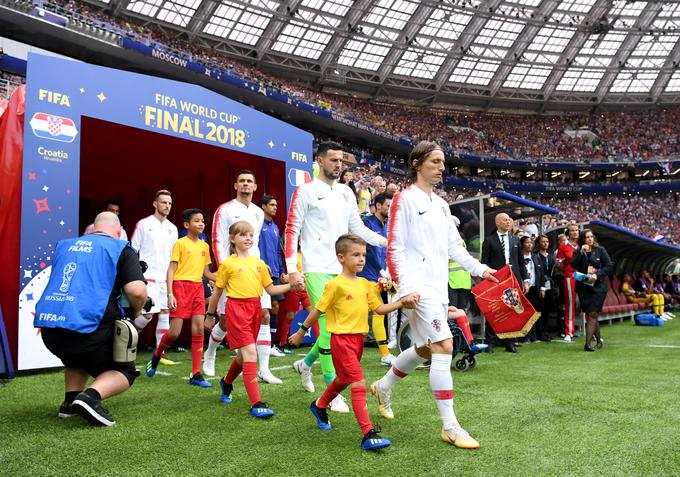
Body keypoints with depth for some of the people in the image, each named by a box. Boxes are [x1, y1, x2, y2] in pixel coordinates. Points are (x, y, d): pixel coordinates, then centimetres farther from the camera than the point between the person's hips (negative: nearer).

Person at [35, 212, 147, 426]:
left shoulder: (64, 245, 19)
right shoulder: (121, 249, 3)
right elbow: (137, 291, -11)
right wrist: (137, 311, 10)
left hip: (48, 328, 6)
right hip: (87, 327, -5)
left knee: (77, 357, 37)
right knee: (125, 372, 15)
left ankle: (70, 400, 17)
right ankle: (91, 396, -11)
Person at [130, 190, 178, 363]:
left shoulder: (172, 228, 13)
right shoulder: (143, 224, -1)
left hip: (166, 278, 5)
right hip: (148, 276, -5)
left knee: (164, 315, 3)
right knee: (148, 313, -11)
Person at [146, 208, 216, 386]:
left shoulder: (204, 246, 13)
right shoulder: (180, 243, -3)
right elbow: (171, 270, -6)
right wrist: (170, 294, -14)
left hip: (198, 287, 5)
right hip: (181, 285, -5)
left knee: (199, 329, -3)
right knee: (175, 332, -4)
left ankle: (196, 374, 2)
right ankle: (156, 355, 29)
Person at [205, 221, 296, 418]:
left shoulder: (259, 263, 11)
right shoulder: (228, 264, -2)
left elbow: (270, 289, 13)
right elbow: (217, 292, 6)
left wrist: (291, 285, 1)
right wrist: (210, 314, 10)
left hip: (255, 308, 6)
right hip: (237, 308, -6)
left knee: (243, 354, 17)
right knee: (250, 352, -15)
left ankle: (226, 383, 47)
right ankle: (256, 404, -14)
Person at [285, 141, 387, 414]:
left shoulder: (346, 193, 16)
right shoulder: (305, 191, -2)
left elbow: (357, 227, 18)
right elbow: (291, 230, -4)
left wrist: (384, 241, 4)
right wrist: (292, 268, -12)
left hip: (342, 269, 6)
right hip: (316, 270, -6)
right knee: (328, 328, -10)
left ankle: (306, 364, 34)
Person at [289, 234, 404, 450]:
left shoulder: (365, 284, 7)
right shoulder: (335, 285, -12)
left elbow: (378, 309, 6)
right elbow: (317, 310, -5)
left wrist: (400, 303, -8)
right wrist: (301, 333, 2)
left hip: (358, 338, 8)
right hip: (341, 339, -8)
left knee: (344, 380, 24)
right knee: (359, 385, -13)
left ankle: (319, 405, 49)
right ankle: (368, 434, -10)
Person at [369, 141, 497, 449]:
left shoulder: (441, 204, 17)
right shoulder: (405, 198, -7)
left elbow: (454, 246, 22)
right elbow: (394, 247, -12)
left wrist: (480, 269, 14)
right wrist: (405, 287, -20)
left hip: (439, 286, 9)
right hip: (419, 287, -8)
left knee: (425, 349, 15)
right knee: (444, 346, -14)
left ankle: (383, 387, 39)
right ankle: (450, 427, -5)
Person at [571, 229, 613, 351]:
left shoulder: (600, 250, 4)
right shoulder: (578, 252, 8)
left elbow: (609, 266, 0)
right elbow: (573, 265, -8)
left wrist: (597, 275, -13)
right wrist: (581, 252, -14)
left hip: (598, 286, -2)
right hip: (583, 287, 2)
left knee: (593, 314, -10)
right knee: (590, 315, 7)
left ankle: (588, 343, -12)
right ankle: (599, 340, 22)